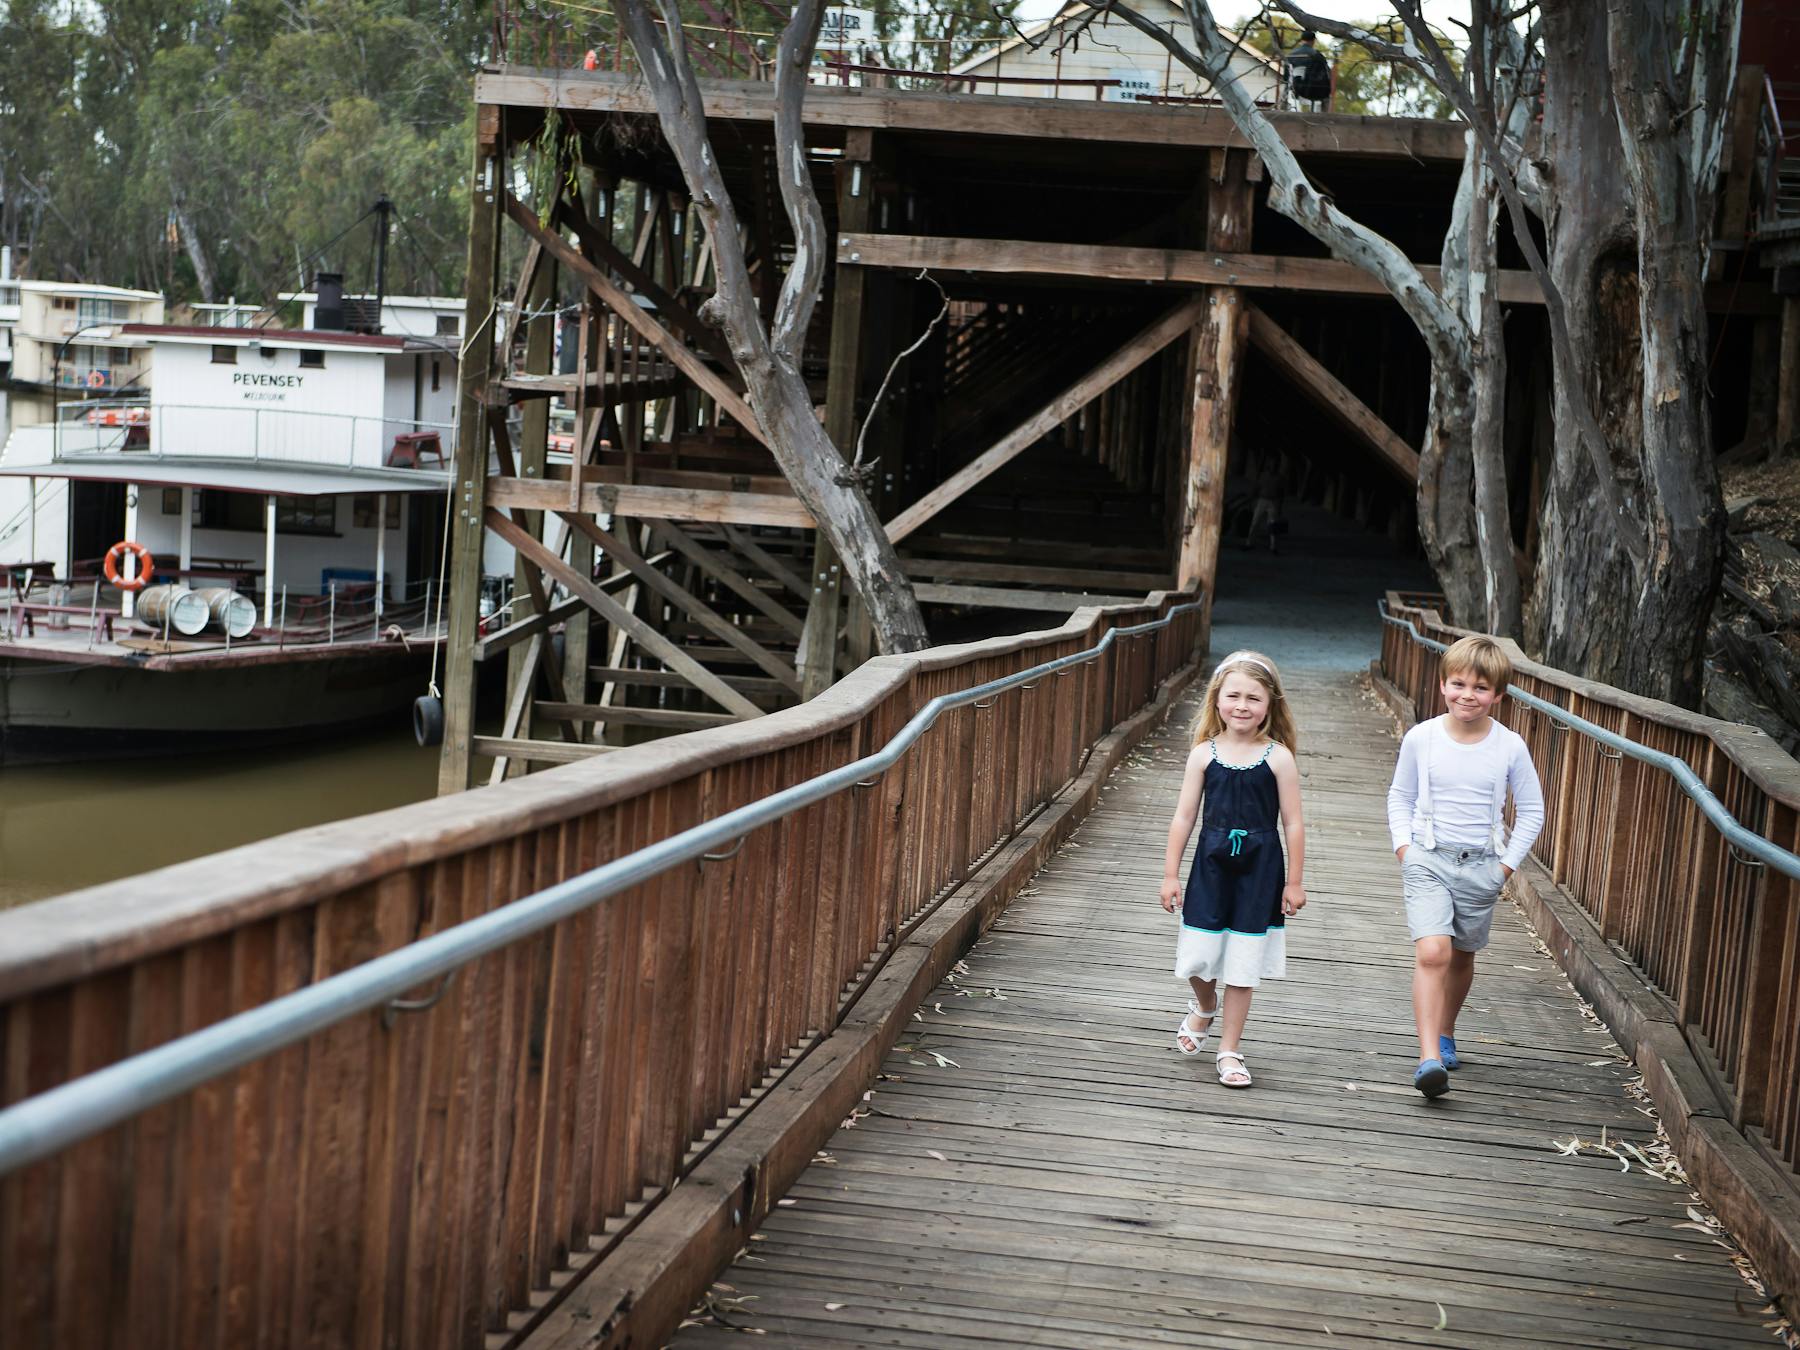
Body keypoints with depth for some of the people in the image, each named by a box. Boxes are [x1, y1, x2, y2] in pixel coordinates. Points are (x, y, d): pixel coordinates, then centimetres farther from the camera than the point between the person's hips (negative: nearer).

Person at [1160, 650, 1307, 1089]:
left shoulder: (1277, 757, -7)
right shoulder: (1205, 754, -2)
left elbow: (1292, 823, -3)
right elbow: (1184, 816, 2)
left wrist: (1294, 881, -2)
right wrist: (1171, 874, 2)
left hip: (1258, 870, -1)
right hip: (1211, 865, 2)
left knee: (1243, 963, 4)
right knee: (1199, 956, 6)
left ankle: (1228, 1050, 17)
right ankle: (1204, 1008, 41)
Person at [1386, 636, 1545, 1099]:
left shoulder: (1510, 747, -5)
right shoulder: (1421, 738, -4)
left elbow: (1531, 810, 6)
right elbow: (1400, 797, 10)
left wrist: (1508, 864, 1)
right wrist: (1404, 846, -2)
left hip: (1481, 866, 2)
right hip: (1428, 859, -2)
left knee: (1461, 956, 15)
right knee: (1431, 952, -17)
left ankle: (1445, 1033, 40)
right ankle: (1429, 1058, -22)